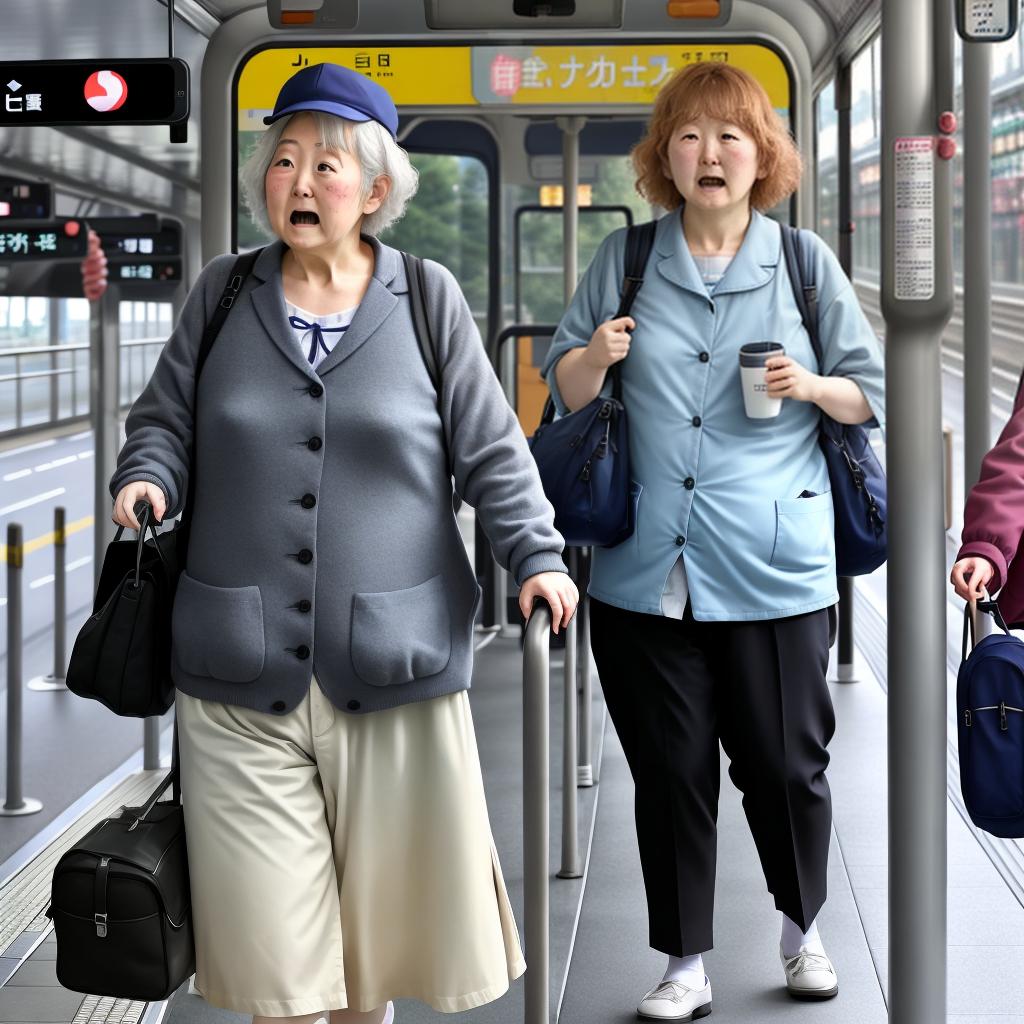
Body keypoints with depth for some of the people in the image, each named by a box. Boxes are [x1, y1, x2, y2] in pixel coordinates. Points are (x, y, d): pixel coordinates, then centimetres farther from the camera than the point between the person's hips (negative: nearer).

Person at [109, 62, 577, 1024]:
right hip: (240, 669, 1)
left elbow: (490, 450, 7)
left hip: (392, 666, -1)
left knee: (385, 902, 7)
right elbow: (164, 418, 15)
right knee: (270, 920, 2)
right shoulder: (222, 294, 9)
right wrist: (146, 477, -6)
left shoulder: (427, 299, 5)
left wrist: (536, 554, -6)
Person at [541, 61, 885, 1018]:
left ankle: (802, 925, 31)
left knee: (783, 763, 5)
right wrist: (596, 357, -9)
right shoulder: (622, 259, 8)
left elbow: (870, 391, 10)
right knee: (669, 771, 7)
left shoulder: (805, 262, 5)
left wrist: (813, 388, -11)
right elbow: (564, 389, 13)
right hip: (646, 570, 1)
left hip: (772, 570, -1)